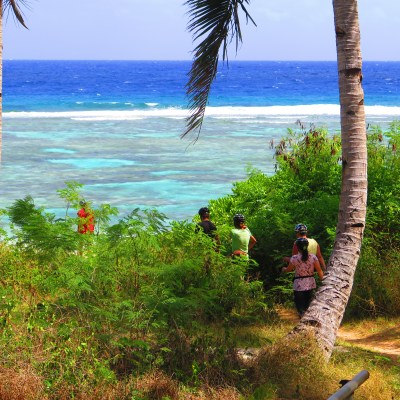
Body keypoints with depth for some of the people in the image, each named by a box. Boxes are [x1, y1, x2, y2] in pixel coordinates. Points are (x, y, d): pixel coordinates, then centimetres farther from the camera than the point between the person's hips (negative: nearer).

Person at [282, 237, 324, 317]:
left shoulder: (294, 258, -12)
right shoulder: (313, 257, -5)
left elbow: (288, 269, 3)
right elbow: (319, 271, -5)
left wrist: (284, 269, 25)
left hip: (299, 285, -3)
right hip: (311, 284, 4)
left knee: (301, 308, 6)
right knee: (308, 306, 20)